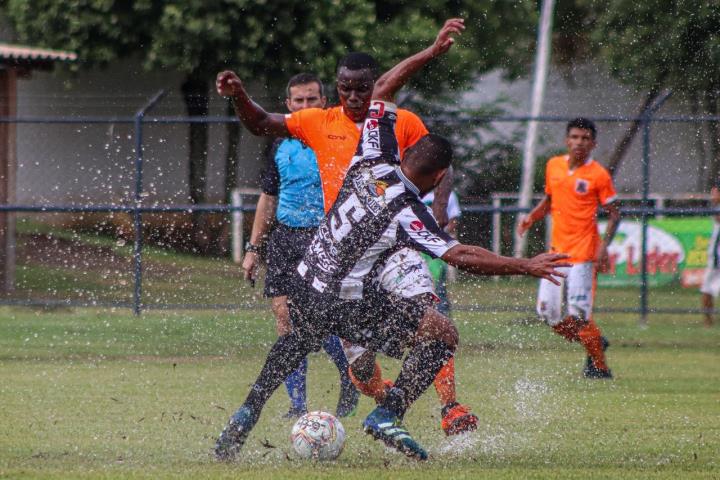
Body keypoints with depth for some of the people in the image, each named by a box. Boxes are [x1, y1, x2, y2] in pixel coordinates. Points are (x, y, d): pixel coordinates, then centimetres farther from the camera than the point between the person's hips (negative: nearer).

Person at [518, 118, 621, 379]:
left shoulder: (598, 175, -7)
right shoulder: (553, 166, 9)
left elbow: (614, 213, -4)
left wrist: (604, 246, -15)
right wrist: (532, 217, 5)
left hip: (583, 250, -6)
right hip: (557, 248, 6)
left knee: (578, 313, -12)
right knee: (547, 311, 4)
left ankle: (600, 366, 4)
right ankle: (596, 342, 24)